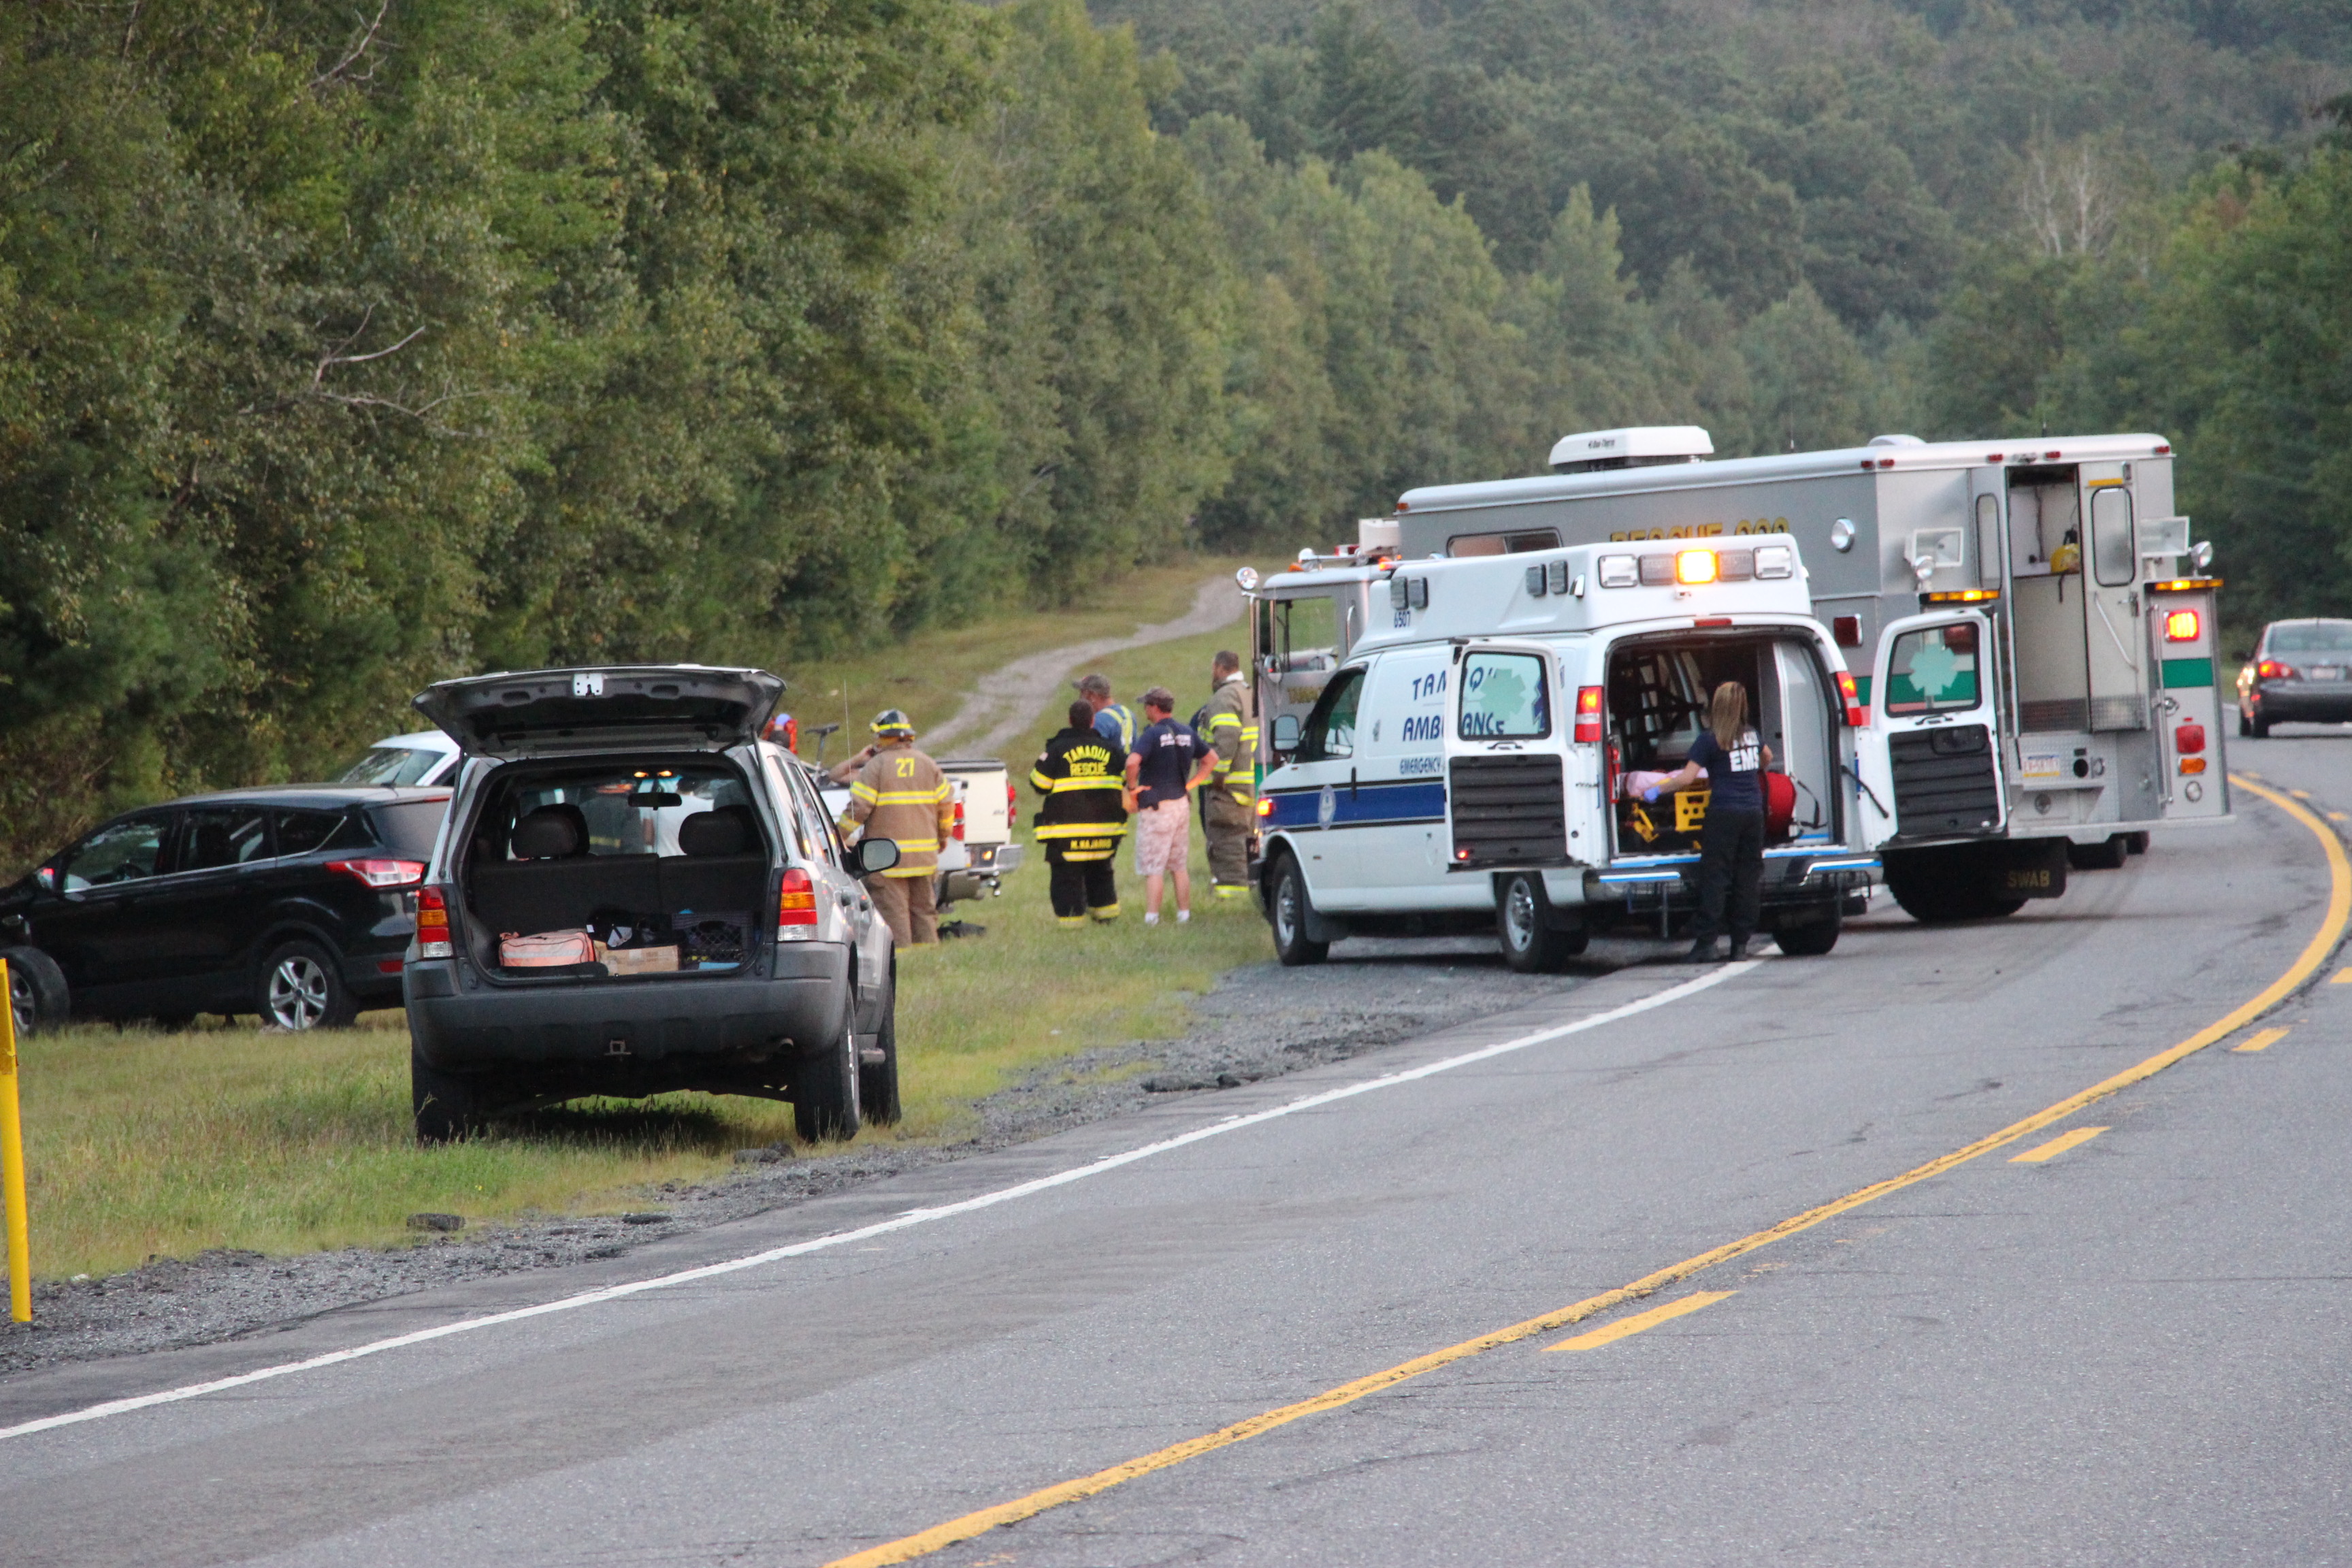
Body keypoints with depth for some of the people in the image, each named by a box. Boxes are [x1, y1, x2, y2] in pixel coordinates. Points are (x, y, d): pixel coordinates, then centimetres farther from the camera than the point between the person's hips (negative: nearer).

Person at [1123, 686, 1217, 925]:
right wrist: (1189, 784, 13)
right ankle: (1184, 913, 15)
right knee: (1180, 864, 14)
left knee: (1153, 867, -4)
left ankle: (1152, 915, -8)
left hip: (1155, 806, -6)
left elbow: (1132, 762, -30)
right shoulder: (1187, 733, 7)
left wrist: (1132, 788, -14)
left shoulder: (1152, 735, -15)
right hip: (1182, 804, 6)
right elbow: (1211, 758, 18)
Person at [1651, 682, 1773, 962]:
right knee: (1747, 879, 7)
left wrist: (1657, 790, 1)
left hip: (1724, 814, -5)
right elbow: (1767, 758, 35)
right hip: (1754, 811, 5)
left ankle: (1706, 943, -7)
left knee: (1713, 878, -4)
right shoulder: (1751, 736, 12)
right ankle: (1741, 943, 8)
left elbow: (1686, 778, -12)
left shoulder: (1710, 740, -7)